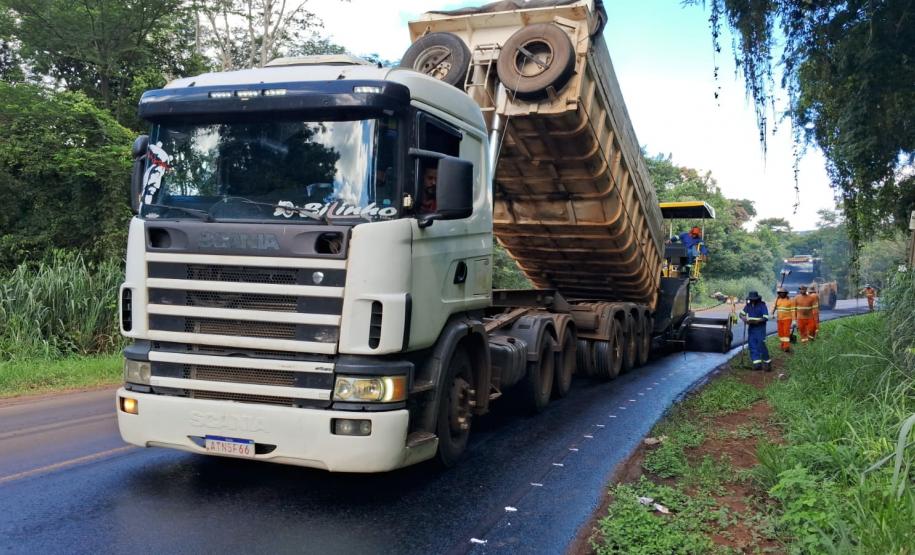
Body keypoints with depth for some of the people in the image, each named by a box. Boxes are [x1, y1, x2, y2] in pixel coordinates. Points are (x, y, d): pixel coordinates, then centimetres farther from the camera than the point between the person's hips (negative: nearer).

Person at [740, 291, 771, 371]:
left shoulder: (762, 305, -10)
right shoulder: (748, 305, 7)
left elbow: (766, 318, -15)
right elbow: (741, 314, 14)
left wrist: (756, 321, -25)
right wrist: (744, 319, -8)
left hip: (760, 328, -6)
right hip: (751, 328, 6)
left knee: (761, 345, -11)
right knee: (752, 345, 0)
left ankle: (767, 362, 3)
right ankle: (757, 363, 2)